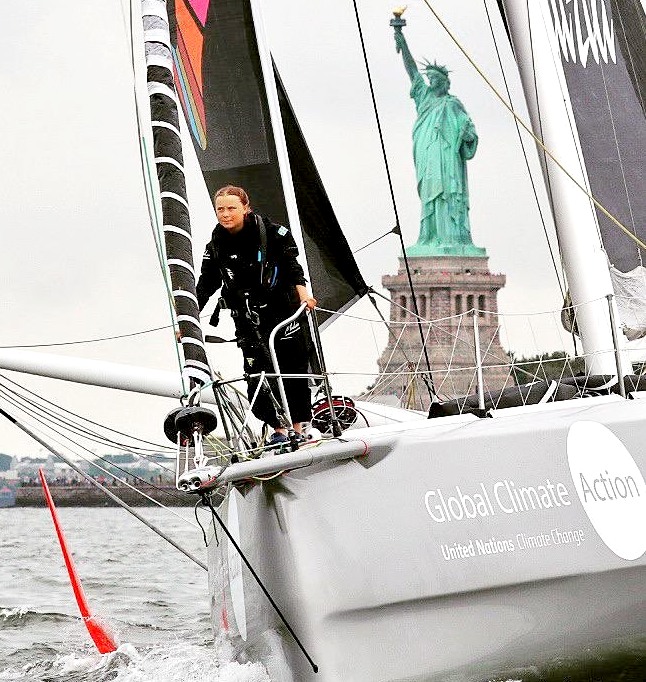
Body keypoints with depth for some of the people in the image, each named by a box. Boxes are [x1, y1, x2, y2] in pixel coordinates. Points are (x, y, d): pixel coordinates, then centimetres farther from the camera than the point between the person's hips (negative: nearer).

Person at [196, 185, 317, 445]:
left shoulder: (271, 232, -7)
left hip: (283, 309, -2)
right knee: (257, 372, -8)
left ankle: (298, 428, 12)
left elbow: (291, 264, -9)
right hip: (247, 318, 2)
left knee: (293, 369, 0)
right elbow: (205, 285, 7)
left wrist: (303, 292, -26)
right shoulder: (216, 246, 3)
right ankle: (278, 428, 4)